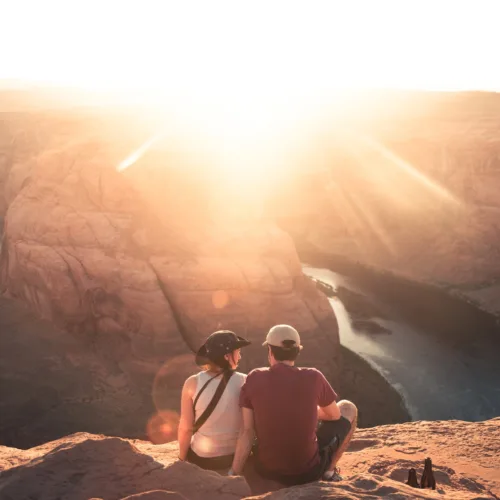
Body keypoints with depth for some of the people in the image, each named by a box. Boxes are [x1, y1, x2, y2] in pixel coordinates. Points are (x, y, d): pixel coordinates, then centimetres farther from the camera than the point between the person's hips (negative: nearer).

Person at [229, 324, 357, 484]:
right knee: (348, 409, 19)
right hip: (308, 471, -2)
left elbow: (246, 431, -11)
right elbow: (334, 415, 3)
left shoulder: (254, 378, -10)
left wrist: (233, 474, -7)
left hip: (267, 469, 2)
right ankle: (329, 470, 18)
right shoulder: (313, 377, -14)